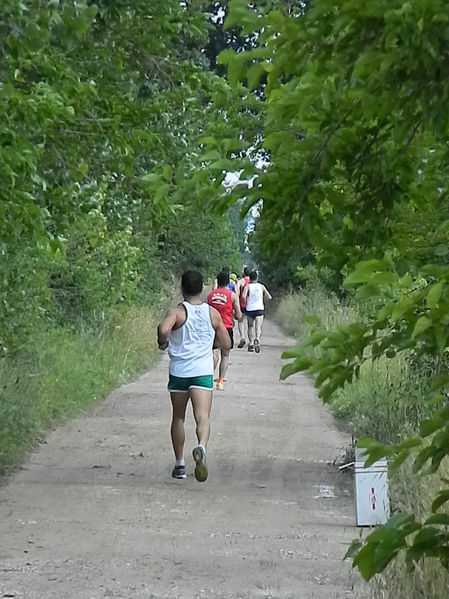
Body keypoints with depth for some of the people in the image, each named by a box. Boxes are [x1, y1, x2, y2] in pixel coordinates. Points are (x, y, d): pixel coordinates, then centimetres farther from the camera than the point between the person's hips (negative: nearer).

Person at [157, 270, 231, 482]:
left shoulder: (177, 312, -4)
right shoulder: (213, 313, 5)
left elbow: (163, 329, -26)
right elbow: (226, 344, 11)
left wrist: (162, 342, -5)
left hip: (179, 371, 0)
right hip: (203, 371, 0)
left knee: (178, 418, 16)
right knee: (203, 416, -12)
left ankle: (179, 464, 22)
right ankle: (201, 448, -42)